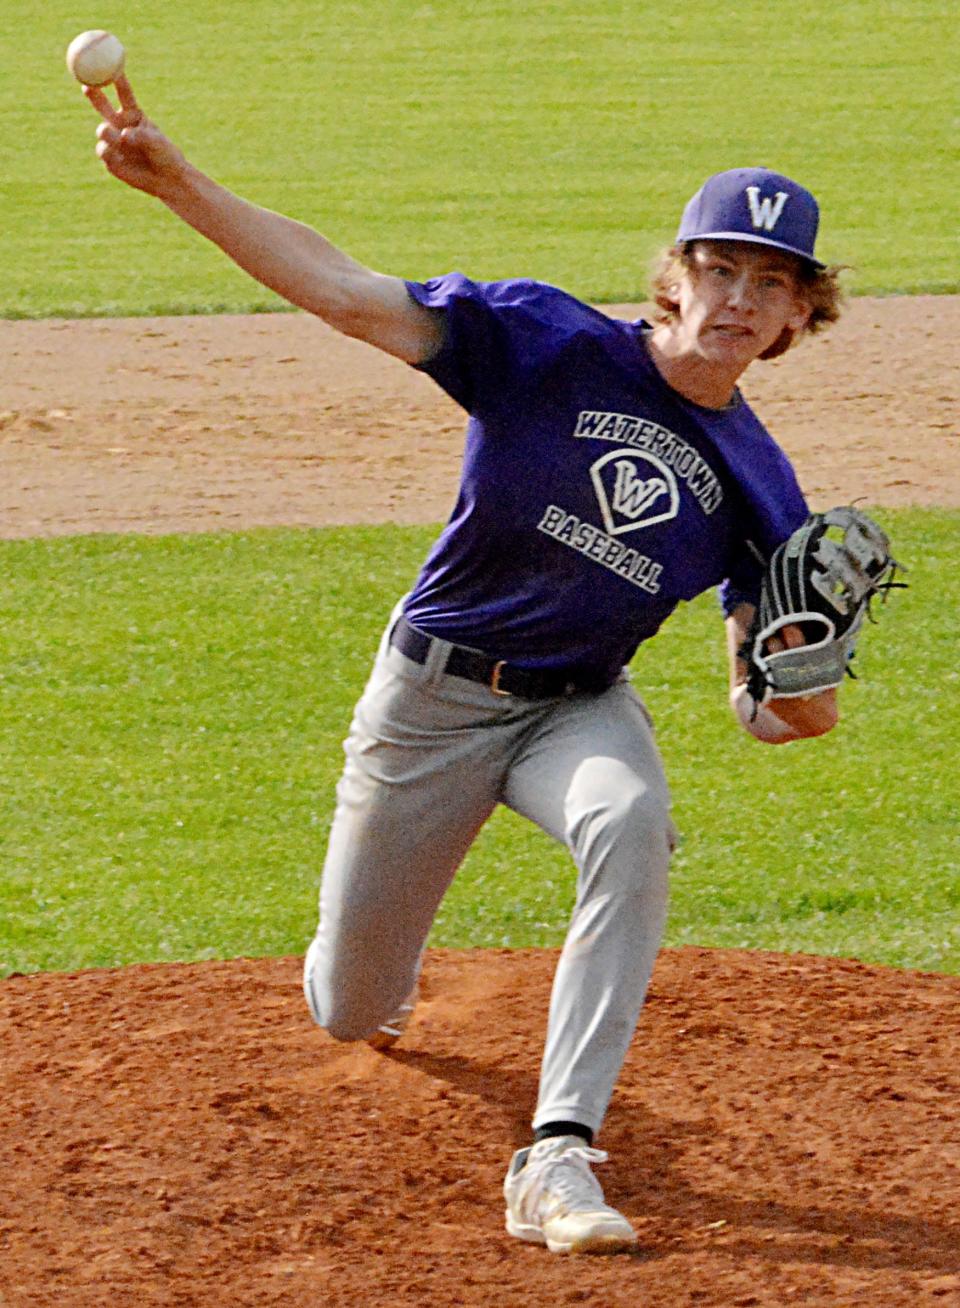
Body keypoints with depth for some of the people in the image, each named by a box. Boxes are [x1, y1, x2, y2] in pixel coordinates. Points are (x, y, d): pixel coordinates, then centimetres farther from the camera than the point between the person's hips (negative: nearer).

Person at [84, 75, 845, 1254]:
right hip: (432, 699, -1)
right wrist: (179, 185, -36)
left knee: (631, 824, -36)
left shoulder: (757, 485, -6)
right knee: (350, 1014, 7)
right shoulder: (550, 346, -16)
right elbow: (346, 294, -23)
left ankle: (556, 1158, -36)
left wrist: (803, 697, -29)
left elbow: (762, 710, -2)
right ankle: (376, 971, 51)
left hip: (580, 707, 1)